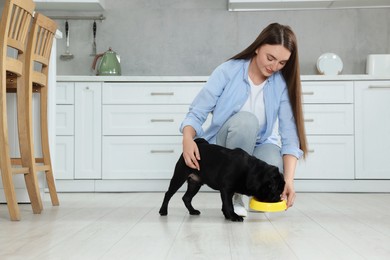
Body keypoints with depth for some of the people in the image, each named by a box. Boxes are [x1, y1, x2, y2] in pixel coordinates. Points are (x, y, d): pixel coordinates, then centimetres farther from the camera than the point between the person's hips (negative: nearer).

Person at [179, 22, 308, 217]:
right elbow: (197, 113, -15)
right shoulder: (228, 71, -16)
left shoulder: (283, 83, -11)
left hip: (262, 144, 2)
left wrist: (289, 179, -31)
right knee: (246, 120, -35)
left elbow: (290, 133, -18)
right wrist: (188, 139, -38)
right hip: (225, 145, -1)